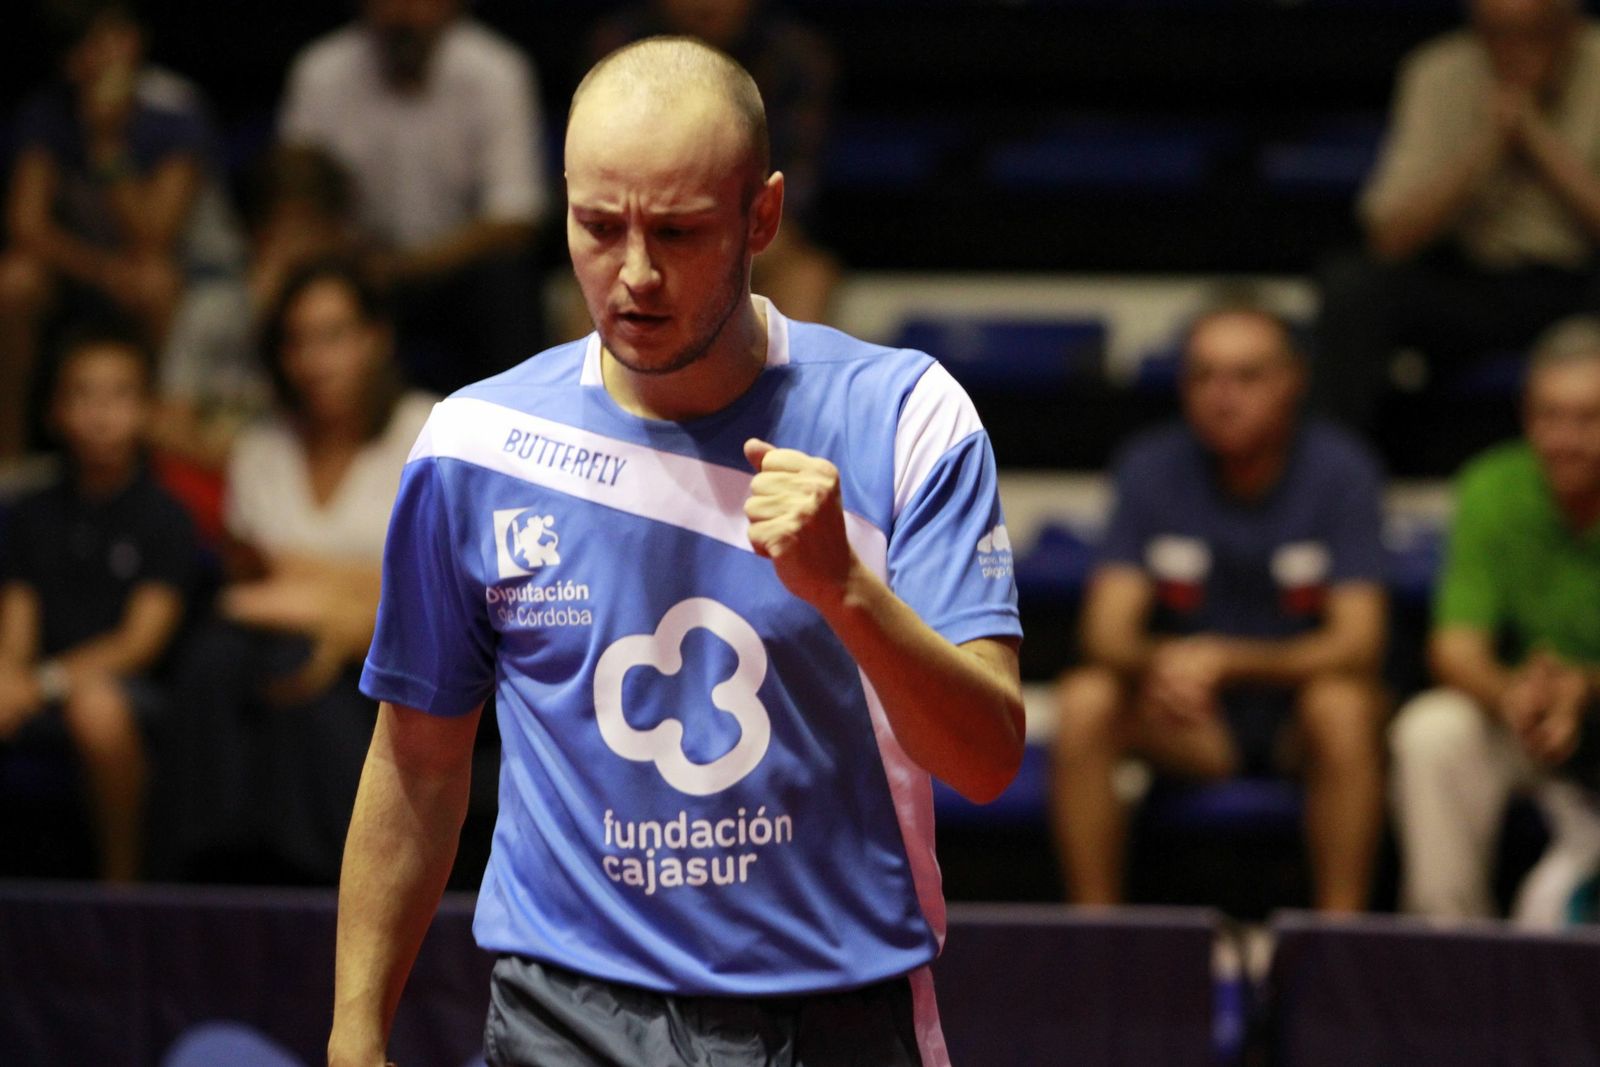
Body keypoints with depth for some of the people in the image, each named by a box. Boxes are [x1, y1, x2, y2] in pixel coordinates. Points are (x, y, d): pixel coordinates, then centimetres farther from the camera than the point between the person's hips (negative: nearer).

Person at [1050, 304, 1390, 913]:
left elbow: (1357, 643, -20)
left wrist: (1225, 662, -34)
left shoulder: (1339, 470, -13)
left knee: (1343, 703, -35)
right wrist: (1161, 662, -36)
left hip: (1298, 708, -2)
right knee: (1085, 702, -26)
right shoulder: (1151, 469, -7)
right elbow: (1107, 633, -12)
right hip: (1194, 726, 2)